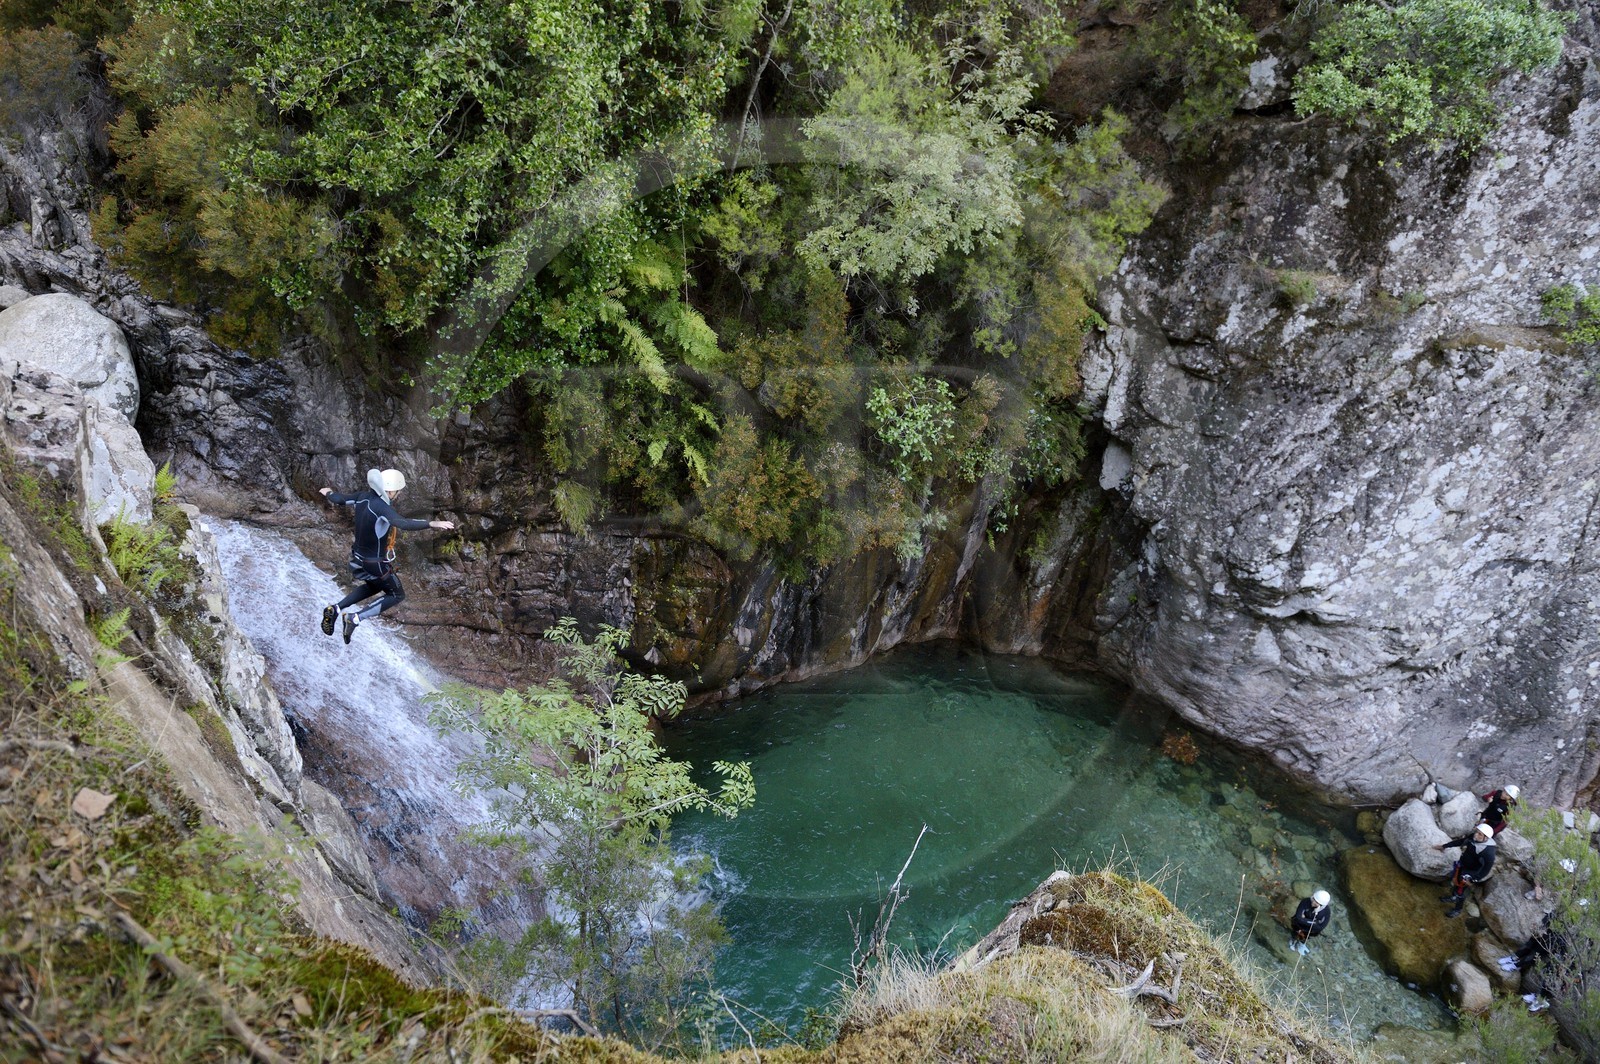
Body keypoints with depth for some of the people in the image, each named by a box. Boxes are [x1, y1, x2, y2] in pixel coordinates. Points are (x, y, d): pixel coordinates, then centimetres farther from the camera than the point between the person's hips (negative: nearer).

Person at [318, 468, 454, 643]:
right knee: (397, 596, 11)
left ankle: (335, 609, 21)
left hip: (358, 557, 8)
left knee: (373, 587, 33)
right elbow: (404, 523, -47)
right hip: (376, 564, -8)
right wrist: (433, 523, -56)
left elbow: (338, 499, 12)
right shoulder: (382, 507, -31)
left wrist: (328, 493, 35)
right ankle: (355, 618, -3)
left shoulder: (362, 497, -6)